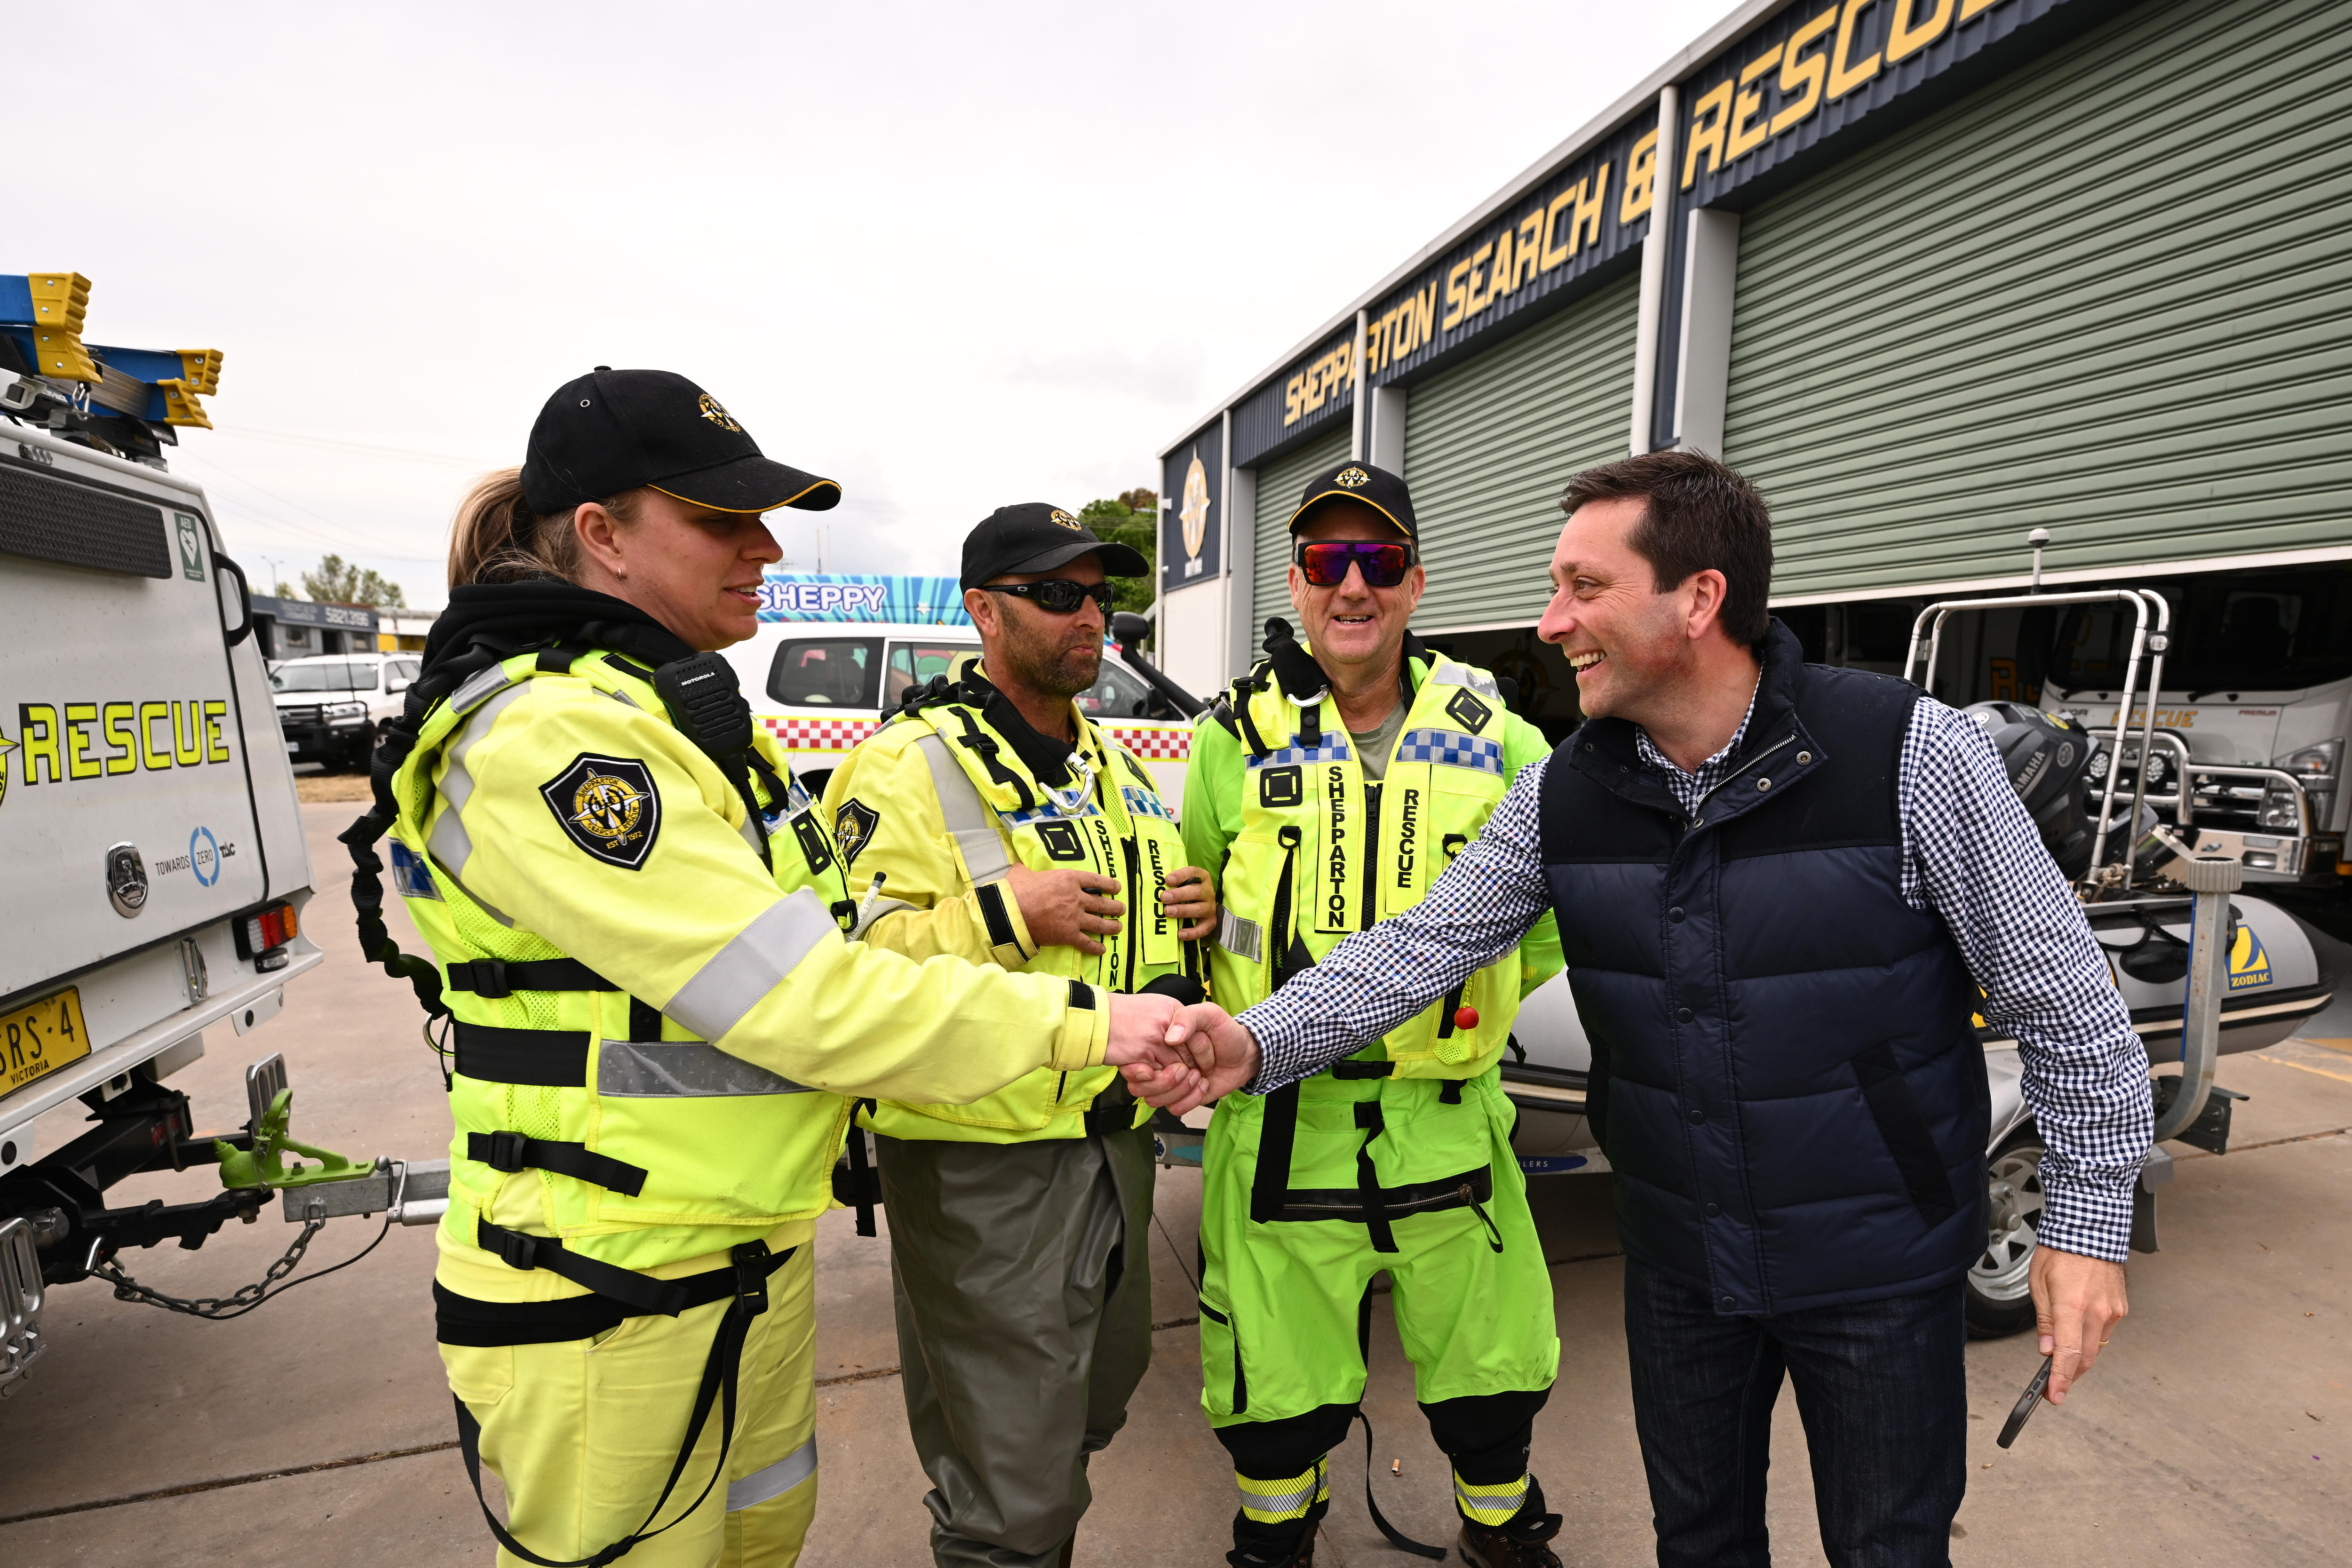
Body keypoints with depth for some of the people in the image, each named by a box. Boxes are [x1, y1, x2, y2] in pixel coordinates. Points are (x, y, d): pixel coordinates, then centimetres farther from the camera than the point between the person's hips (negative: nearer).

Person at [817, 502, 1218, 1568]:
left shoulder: (1112, 762, 12)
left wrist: (1196, 911, 2)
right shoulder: (909, 765, -14)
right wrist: (1002, 913, -29)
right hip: (986, 1165, -8)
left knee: (1092, 1408, 27)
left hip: (1117, 1141, 8)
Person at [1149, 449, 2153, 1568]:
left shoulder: (1910, 754, -19)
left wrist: (2086, 1221, -9)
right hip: (1678, 1265, 3)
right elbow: (1420, 946, -9)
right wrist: (1260, 1044, -20)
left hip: (1880, 1270, -2)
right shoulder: (1562, 794, -9)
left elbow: (2065, 1004, -10)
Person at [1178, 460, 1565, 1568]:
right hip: (1280, 1124, -1)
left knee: (1490, 1373, 19)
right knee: (1276, 1390, 15)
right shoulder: (1237, 738, -3)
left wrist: (1490, 987, 3)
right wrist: (1233, 1029, -2)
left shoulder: (1494, 739, -1)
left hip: (1448, 1121, 1)